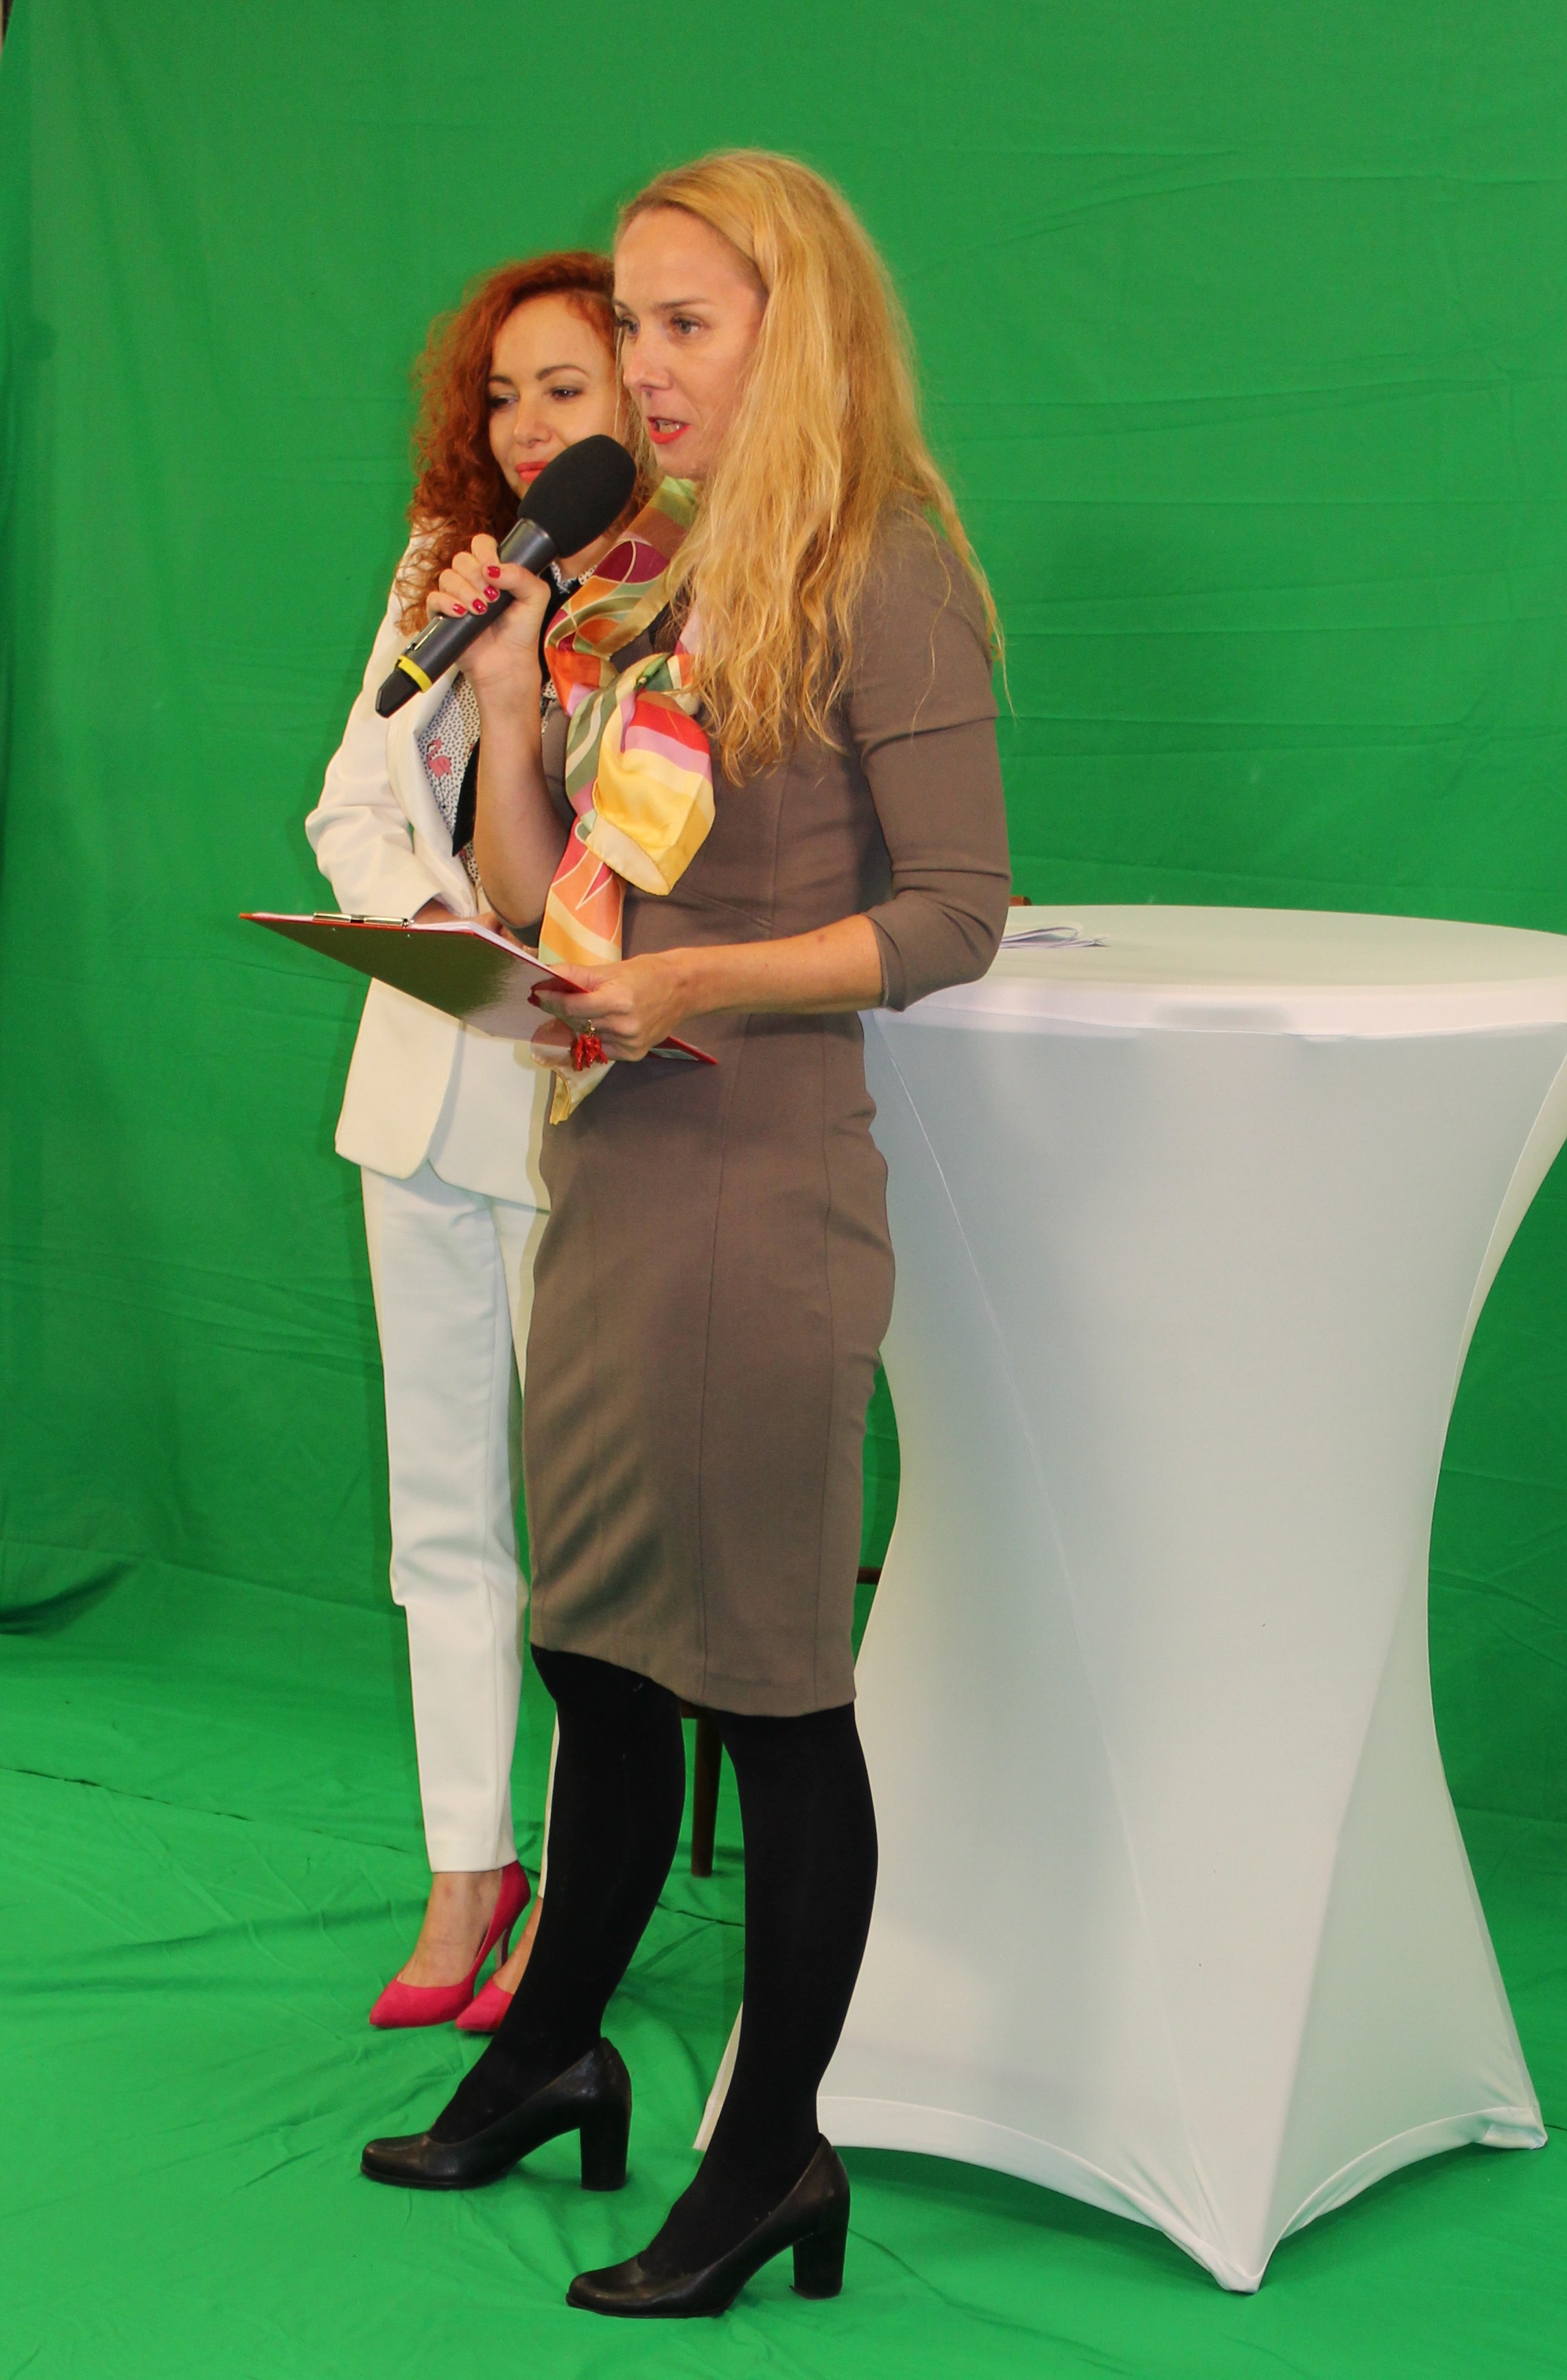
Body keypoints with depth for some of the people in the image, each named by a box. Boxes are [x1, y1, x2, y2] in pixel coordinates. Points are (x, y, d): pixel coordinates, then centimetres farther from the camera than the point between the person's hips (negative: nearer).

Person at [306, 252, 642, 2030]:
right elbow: (352, 804, 13)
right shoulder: (439, 575, 10)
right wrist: (415, 909, -5)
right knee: (442, 1509, 13)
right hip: (428, 1083, 7)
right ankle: (465, 1870, 27)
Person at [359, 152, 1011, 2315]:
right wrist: (506, 695, 2)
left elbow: (956, 913, -13)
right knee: (595, 1647, 19)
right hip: (608, 1167, 8)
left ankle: (775, 2153, 14)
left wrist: (697, 983, -22)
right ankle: (555, 2051, 36)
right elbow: (543, 907, 13)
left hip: (759, 1182, -8)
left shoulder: (880, 574, -8)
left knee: (771, 1677, 2)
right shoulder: (643, 578, 14)